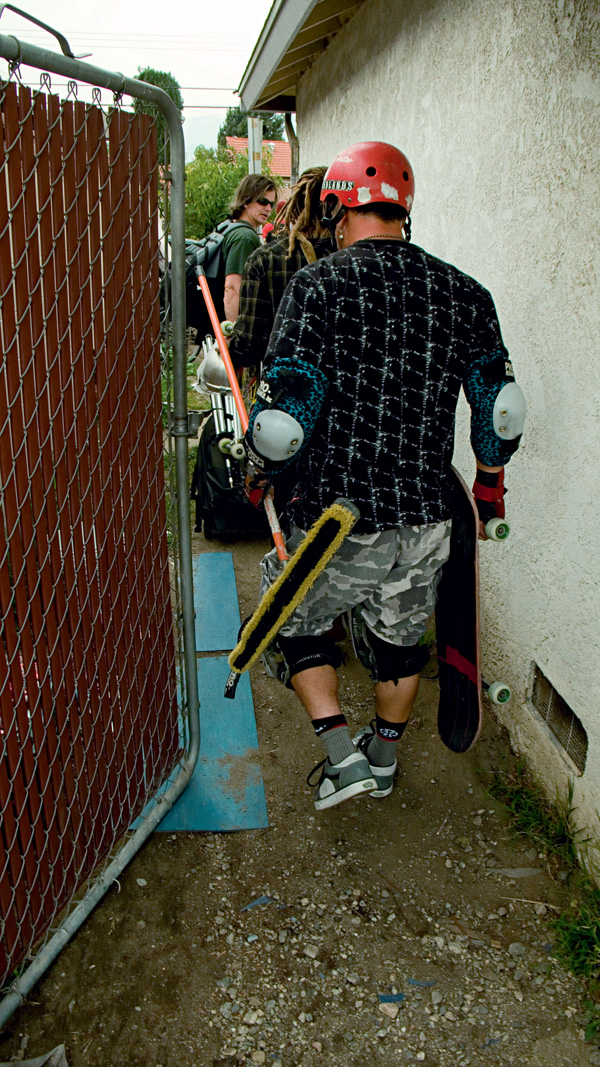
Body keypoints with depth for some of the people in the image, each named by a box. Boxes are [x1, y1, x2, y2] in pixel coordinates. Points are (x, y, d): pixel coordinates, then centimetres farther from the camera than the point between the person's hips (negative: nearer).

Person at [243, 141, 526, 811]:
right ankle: (384, 758, 44)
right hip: (426, 520, 4)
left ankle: (342, 756, 15)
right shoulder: (465, 294, 1)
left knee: (296, 618, 22)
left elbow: (285, 412, -17)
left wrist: (260, 469, 3)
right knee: (400, 635, 24)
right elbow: (500, 409, 6)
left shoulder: (318, 285, -13)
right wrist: (489, 486, 22)